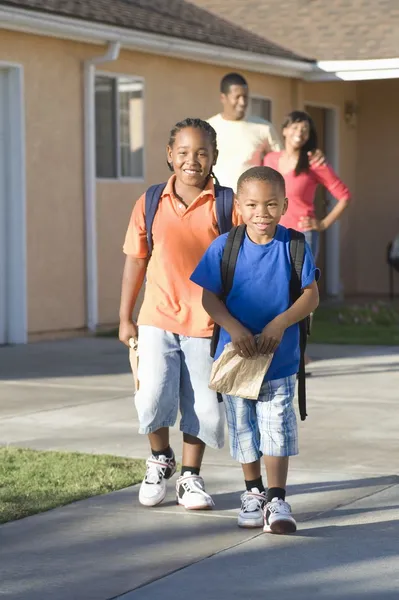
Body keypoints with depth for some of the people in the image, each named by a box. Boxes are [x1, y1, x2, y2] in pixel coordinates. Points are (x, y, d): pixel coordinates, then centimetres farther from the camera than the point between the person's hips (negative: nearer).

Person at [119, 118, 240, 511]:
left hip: (207, 324, 0)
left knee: (203, 407, 2)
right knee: (152, 398, -11)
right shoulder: (150, 204, 2)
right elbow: (136, 260, 9)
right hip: (158, 320, 1)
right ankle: (160, 459, 19)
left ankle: (189, 477, 24)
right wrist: (125, 319, 11)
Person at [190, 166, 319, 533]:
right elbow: (209, 297, -6)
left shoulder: (294, 245, -8)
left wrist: (280, 323, -22)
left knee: (277, 428, -3)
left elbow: (311, 296, -8)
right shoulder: (225, 247, -8)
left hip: (280, 358, -1)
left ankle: (277, 500, 7)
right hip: (236, 355, 1)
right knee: (243, 428, 13)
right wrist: (235, 329, -21)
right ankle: (253, 492, 31)